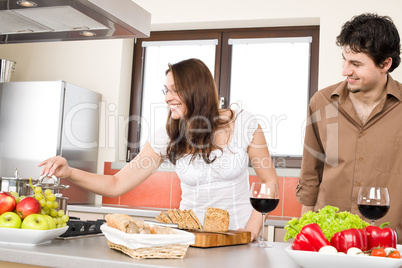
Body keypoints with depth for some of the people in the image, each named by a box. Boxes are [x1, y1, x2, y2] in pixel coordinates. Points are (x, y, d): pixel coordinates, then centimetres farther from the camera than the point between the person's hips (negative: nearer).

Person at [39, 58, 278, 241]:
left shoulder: (244, 124, -5)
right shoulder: (168, 137, 0)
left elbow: (271, 182, 2)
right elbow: (117, 185, 0)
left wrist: (254, 225, -12)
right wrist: (70, 173, -13)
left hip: (238, 240, -1)